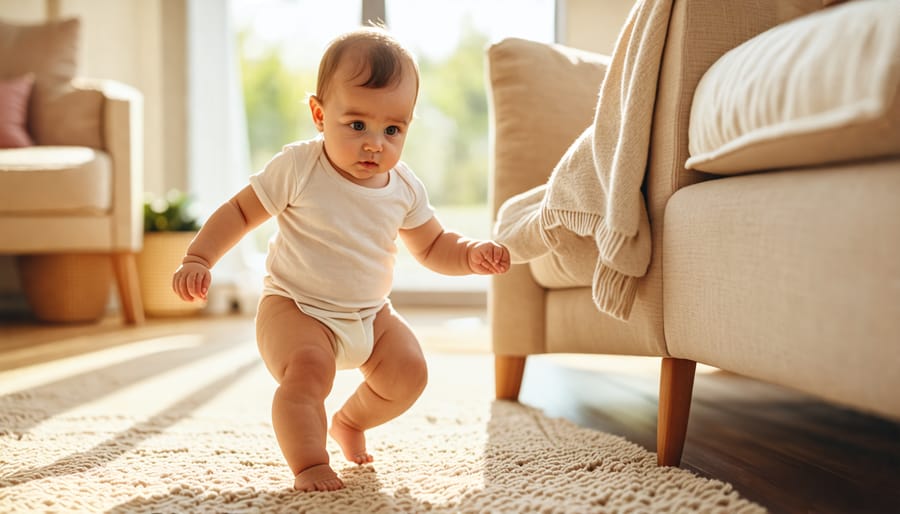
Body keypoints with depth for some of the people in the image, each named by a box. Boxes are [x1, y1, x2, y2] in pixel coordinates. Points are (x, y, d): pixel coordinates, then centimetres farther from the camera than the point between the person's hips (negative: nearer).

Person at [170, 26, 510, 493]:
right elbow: (240, 212, -10)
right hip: (295, 307, -5)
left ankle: (349, 423, 25)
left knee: (408, 372, -3)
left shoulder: (405, 188, -4)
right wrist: (197, 258, -19)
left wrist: (470, 255, -12)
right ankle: (308, 464, -15)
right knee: (308, 367, -30)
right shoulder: (298, 168, -18)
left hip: (371, 313, 5)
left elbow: (432, 247, 8)